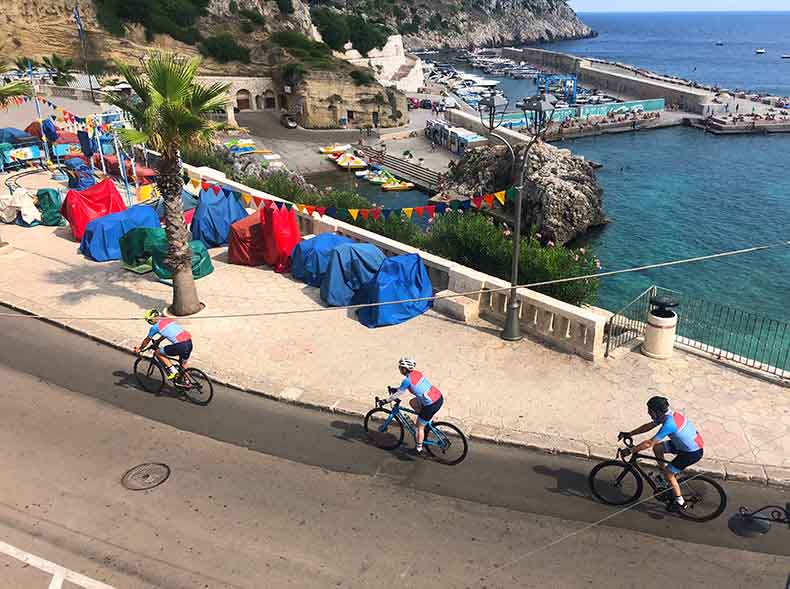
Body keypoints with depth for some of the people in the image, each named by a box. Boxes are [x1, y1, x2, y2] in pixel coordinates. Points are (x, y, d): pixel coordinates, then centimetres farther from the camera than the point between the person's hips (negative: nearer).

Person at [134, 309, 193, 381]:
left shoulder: (155, 327, 4)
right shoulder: (168, 319, 24)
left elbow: (147, 340, 19)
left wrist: (139, 349, 35)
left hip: (180, 345, -8)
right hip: (189, 342, 8)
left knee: (158, 353, 9)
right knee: (183, 366, 28)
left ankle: (173, 372, 7)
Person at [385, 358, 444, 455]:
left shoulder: (407, 380, -15)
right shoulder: (417, 373, 9)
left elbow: (398, 394, -3)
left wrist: (386, 400, 10)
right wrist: (395, 389, 27)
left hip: (432, 405, -8)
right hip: (439, 397, 8)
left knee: (420, 427, 11)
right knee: (412, 402, 24)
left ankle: (419, 448, 25)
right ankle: (428, 421, 26)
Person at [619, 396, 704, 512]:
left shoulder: (669, 424, -30)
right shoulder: (668, 414, -3)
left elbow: (649, 443, -30)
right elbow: (648, 426, 9)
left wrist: (629, 451, -24)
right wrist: (629, 434, 6)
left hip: (693, 453, -9)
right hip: (688, 444, 9)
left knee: (668, 472, -3)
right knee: (657, 447, 5)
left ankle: (680, 502, 11)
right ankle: (669, 476, 19)